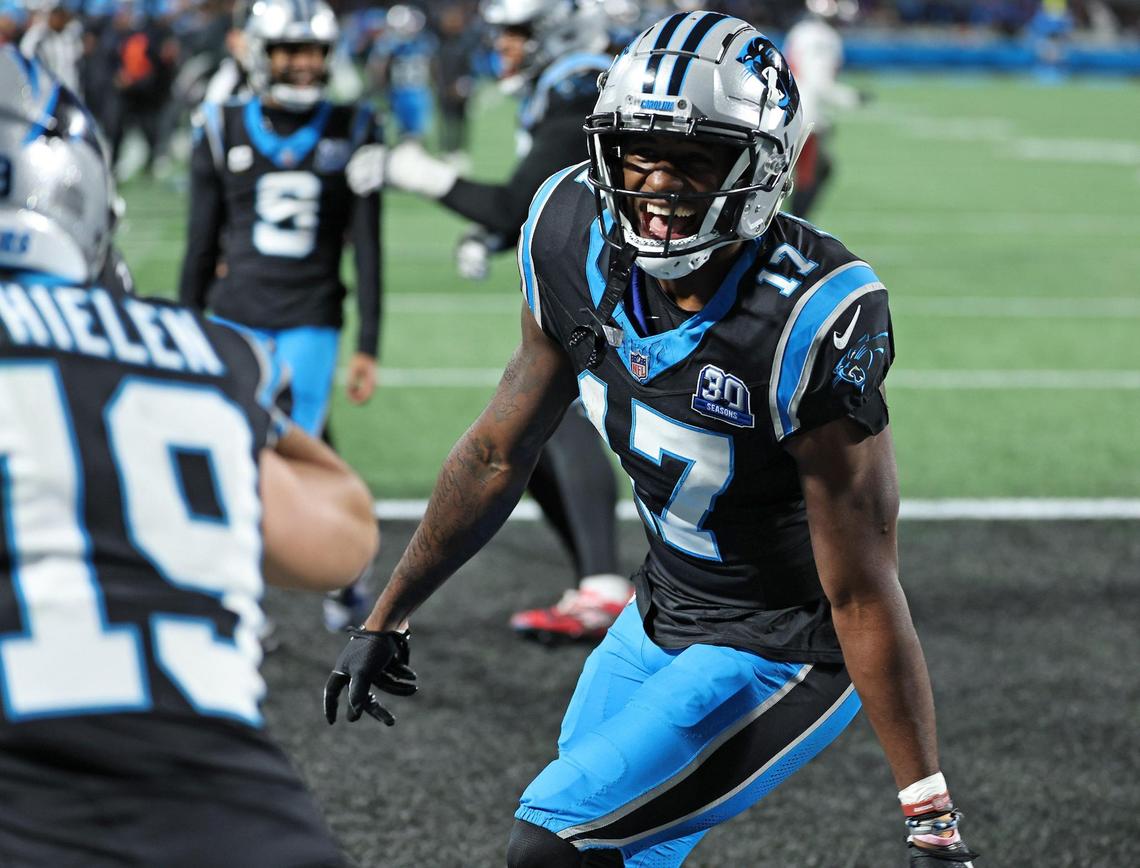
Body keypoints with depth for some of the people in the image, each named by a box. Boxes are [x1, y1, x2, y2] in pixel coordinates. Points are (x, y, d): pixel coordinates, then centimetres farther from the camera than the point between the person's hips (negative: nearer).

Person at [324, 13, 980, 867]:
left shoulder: (808, 321, -31)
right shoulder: (576, 236, -12)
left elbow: (863, 593, -25)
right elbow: (500, 452, 4)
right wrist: (386, 619, 11)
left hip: (782, 652, -7)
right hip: (663, 617, 7)